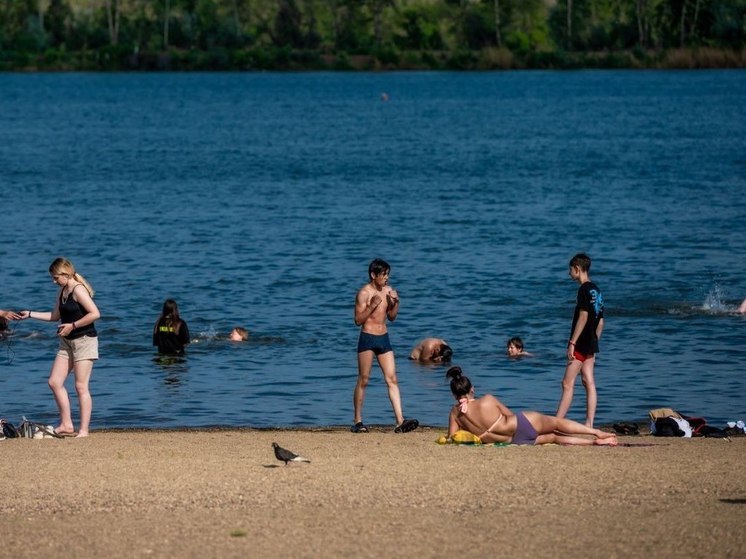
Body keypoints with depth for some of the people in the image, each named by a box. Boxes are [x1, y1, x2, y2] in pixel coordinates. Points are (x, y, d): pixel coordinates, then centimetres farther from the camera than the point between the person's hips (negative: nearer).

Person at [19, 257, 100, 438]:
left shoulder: (78, 290, -15)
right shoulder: (62, 292, 12)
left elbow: (95, 314, -23)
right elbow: (55, 316, 24)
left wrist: (72, 325, -18)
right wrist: (30, 314, 18)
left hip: (84, 340, -9)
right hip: (67, 342, 9)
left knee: (81, 386, -8)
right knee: (54, 382, 4)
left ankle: (84, 430, -5)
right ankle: (66, 425, 11)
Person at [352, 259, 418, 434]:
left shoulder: (388, 291, 9)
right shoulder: (364, 293, -9)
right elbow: (358, 319, -12)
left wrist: (395, 303, -1)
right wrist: (373, 305, -22)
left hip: (383, 338, 6)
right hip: (367, 338, -6)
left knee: (392, 379, -2)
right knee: (363, 380, 0)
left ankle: (400, 421, -8)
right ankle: (358, 421, 8)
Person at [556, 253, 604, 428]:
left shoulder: (584, 289, -12)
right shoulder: (596, 290, 15)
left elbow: (583, 316, -20)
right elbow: (600, 322, 17)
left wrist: (572, 342, -20)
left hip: (581, 344, -9)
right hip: (591, 344, 9)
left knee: (567, 384, -8)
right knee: (589, 383, 7)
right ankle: (589, 424, 4)